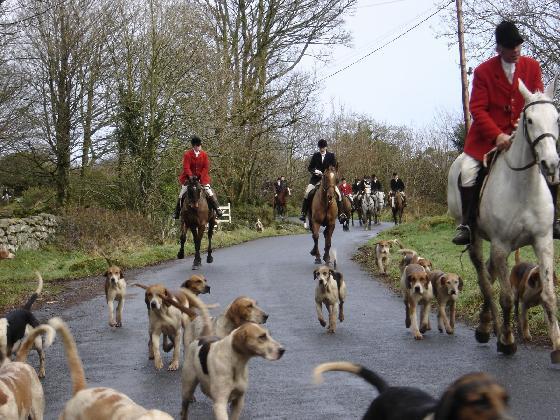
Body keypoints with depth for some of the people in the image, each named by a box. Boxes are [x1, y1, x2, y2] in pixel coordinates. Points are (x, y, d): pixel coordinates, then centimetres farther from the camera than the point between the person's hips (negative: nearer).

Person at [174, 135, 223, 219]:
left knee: (209, 192, -8)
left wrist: (201, 177, -13)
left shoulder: (204, 154, -1)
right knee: (182, 193, -3)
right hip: (189, 177, -1)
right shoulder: (187, 154, -9)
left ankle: (217, 209, 0)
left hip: (201, 177, 2)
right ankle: (177, 211, 7)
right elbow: (186, 167, -13)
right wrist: (191, 176, -25)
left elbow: (206, 167, -2)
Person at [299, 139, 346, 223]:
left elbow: (334, 168, 0)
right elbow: (309, 167, 7)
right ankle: (303, 213, -13)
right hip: (316, 178, 1)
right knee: (307, 192, -18)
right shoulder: (315, 155, 4)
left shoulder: (331, 155, 0)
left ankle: (340, 214, -7)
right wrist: (314, 171, -15)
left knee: (338, 193, -16)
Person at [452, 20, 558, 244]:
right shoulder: (483, 72, -6)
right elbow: (477, 109, -11)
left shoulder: (532, 67, 2)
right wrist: (497, 136, -24)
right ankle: (467, 225, -7)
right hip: (489, 135, -2)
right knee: (467, 171, -20)